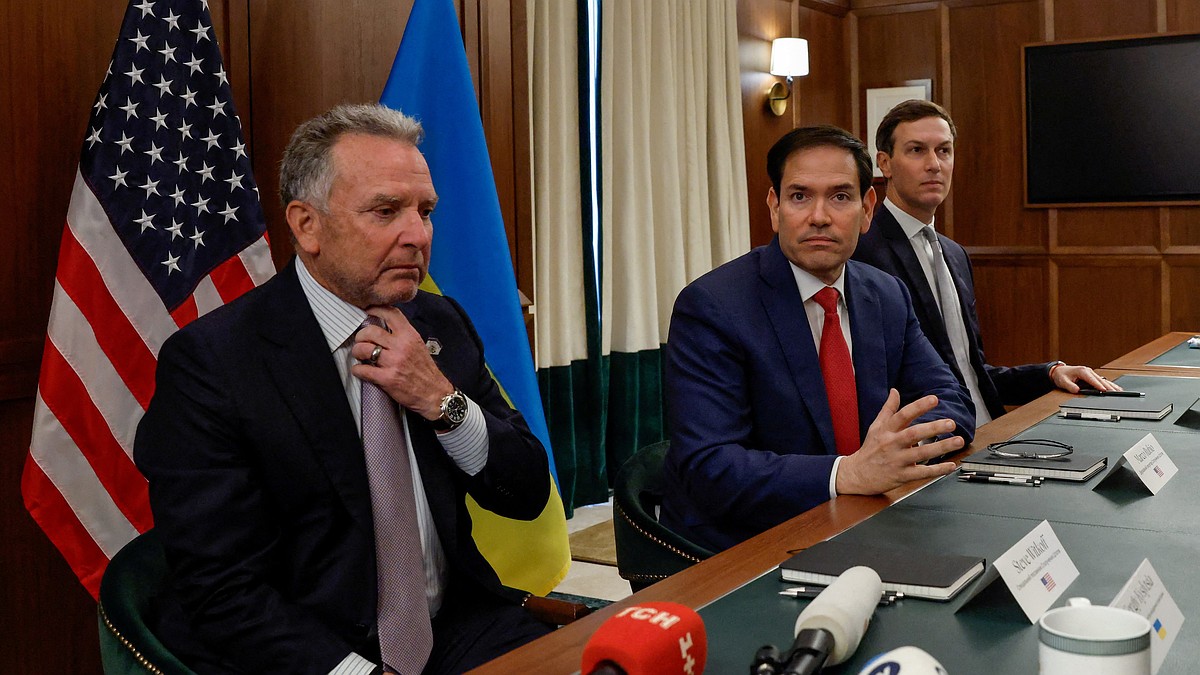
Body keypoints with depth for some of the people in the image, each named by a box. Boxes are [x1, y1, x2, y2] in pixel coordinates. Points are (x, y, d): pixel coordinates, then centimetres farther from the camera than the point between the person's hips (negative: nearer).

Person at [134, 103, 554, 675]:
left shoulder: (441, 324, 5)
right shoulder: (209, 362, -11)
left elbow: (528, 494, 6)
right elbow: (224, 595, -13)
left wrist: (441, 401, -10)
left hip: (457, 629, 5)